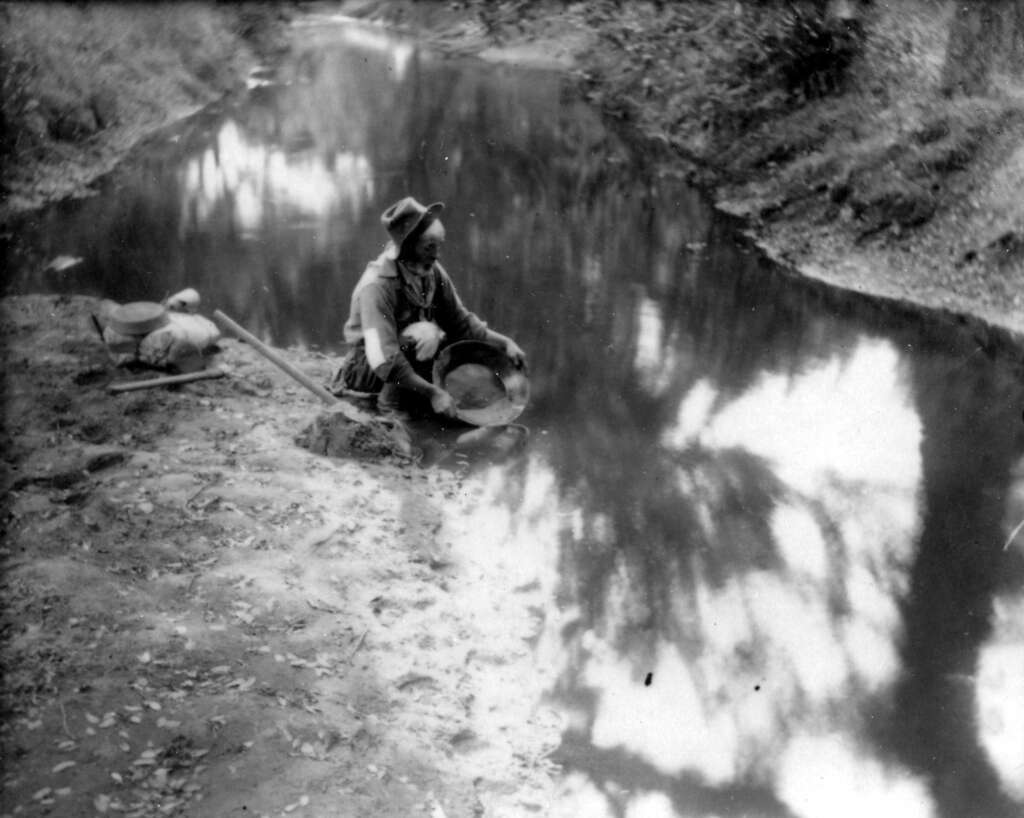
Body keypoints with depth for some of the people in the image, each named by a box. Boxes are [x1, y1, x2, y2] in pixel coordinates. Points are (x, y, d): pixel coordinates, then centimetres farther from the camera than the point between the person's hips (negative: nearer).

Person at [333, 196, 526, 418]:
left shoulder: (433, 271, -7)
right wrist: (432, 392, -37)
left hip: (404, 353, 8)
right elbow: (384, 361, -35)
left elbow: (460, 320, 5)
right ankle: (391, 400, -15)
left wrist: (504, 342, -9)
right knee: (426, 333, -33)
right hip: (366, 366, -8)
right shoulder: (378, 284, -29)